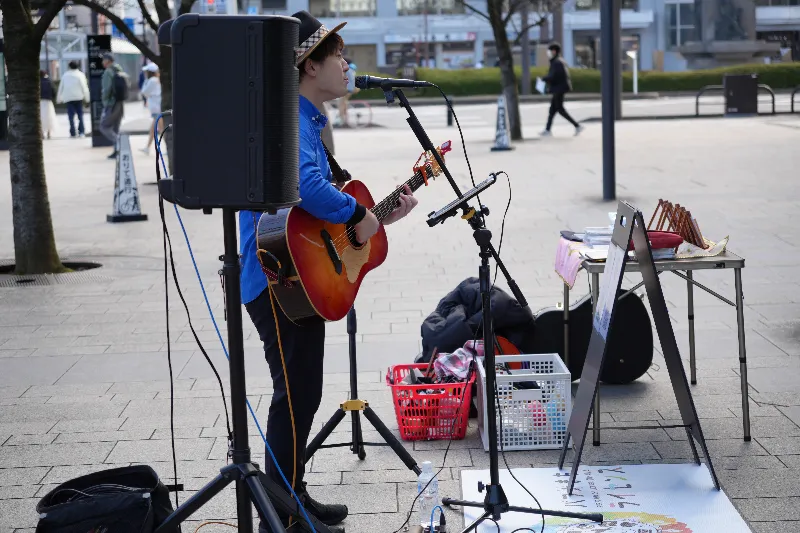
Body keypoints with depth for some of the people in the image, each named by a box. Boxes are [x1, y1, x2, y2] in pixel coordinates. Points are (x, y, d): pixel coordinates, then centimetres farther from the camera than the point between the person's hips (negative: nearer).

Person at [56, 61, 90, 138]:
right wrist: (87, 98, 2)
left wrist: (59, 98, 18)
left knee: (71, 116, -1)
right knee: (80, 115, 5)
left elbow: (61, 87, 12)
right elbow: (84, 87, -4)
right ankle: (81, 132, -3)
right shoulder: (80, 75, 1)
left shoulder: (65, 75, 9)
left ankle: (73, 133, -5)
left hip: (68, 98, 1)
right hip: (78, 97, -1)